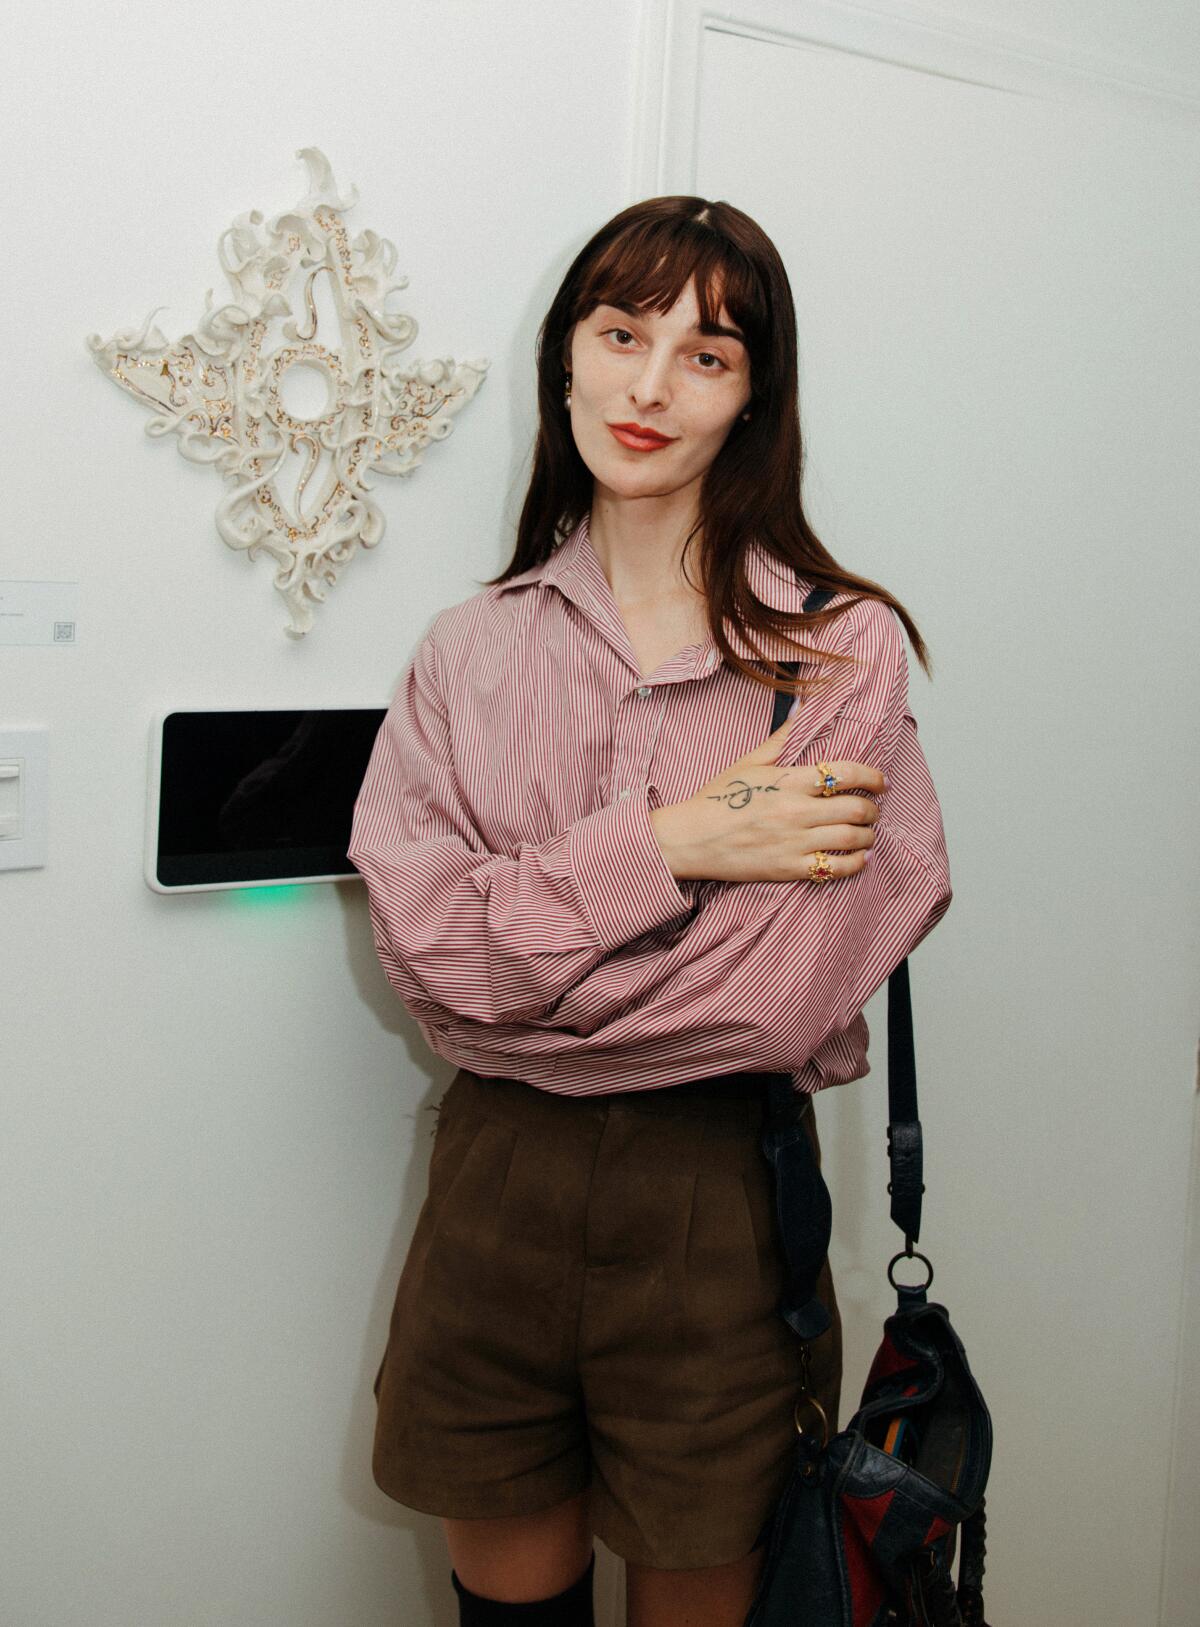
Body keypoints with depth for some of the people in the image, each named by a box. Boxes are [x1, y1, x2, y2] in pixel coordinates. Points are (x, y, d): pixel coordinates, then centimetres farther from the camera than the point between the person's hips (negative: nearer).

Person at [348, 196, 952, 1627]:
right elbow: (415, 941, -7)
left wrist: (509, 960, -10)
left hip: (717, 1193, -2)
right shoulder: (472, 649, 3)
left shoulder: (843, 646, -8)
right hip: (495, 1187, 3)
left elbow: (794, 998, -16)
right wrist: (667, 847, -17)